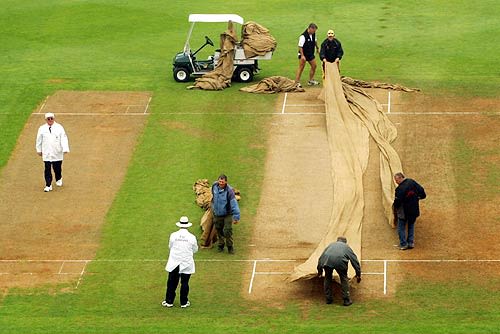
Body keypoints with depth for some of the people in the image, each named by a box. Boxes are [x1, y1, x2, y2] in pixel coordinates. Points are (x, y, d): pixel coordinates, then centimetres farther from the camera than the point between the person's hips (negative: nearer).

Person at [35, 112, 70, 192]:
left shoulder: (59, 127, 0)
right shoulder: (42, 129, 4)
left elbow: (63, 139, -4)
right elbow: (39, 140, 14)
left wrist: (65, 149, -15)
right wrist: (39, 150, 17)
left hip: (57, 153, 0)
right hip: (46, 154, 0)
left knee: (57, 168, 8)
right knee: (47, 169, -4)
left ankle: (58, 179, 37)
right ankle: (48, 185, 0)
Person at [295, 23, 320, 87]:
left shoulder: (313, 34, -1)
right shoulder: (303, 36, -25)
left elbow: (315, 41, 21)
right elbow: (300, 46, -24)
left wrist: (317, 48, 26)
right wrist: (302, 55, -28)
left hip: (310, 54, 8)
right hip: (303, 54, -8)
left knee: (314, 66, 14)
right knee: (301, 68, -8)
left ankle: (311, 81, 28)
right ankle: (297, 82, -5)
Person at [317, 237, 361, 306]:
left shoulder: (331, 245, 40)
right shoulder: (346, 246, 33)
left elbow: (321, 258, 44)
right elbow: (355, 260, 33)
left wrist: (319, 270, 54)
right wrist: (358, 274, 39)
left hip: (327, 261, 2)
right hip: (340, 260, -2)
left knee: (328, 278, 24)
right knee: (344, 279, 17)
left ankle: (328, 299, 28)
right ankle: (346, 300, 17)